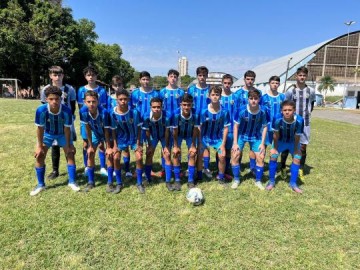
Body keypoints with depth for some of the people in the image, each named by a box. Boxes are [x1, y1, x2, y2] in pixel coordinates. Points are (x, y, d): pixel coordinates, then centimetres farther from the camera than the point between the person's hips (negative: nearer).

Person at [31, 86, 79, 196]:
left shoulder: (66, 111, -35)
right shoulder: (41, 110, -34)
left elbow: (67, 129, -23)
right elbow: (40, 128, -21)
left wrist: (68, 146, -16)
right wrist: (40, 146, -15)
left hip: (63, 134, 0)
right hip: (47, 133, 1)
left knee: (70, 154, -6)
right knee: (39, 156, -4)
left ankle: (72, 182, 8)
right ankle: (41, 185, 11)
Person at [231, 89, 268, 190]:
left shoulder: (262, 112, -20)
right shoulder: (242, 111, -23)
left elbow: (264, 127, -6)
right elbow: (236, 126, -13)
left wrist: (262, 143, -8)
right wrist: (235, 143, -14)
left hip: (255, 137, 1)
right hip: (242, 135, -1)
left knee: (260, 157, -4)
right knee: (235, 155, -11)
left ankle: (258, 181, 18)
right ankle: (236, 180, 9)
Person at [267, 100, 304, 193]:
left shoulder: (299, 121, -35)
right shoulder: (278, 119, -35)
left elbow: (297, 137, -20)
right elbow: (276, 135, -18)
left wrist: (296, 149, -10)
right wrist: (275, 148, -10)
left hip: (293, 142, 0)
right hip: (280, 141, 0)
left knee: (297, 159, -3)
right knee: (273, 157, -6)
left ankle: (293, 183, 14)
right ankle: (271, 181, 10)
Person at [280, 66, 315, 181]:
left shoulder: (311, 91, 1)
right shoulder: (290, 90, -7)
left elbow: (312, 104, 17)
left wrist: (308, 113, 8)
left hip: (305, 123, 2)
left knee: (303, 147, 5)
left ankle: (300, 171, 17)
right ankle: (283, 168, 20)